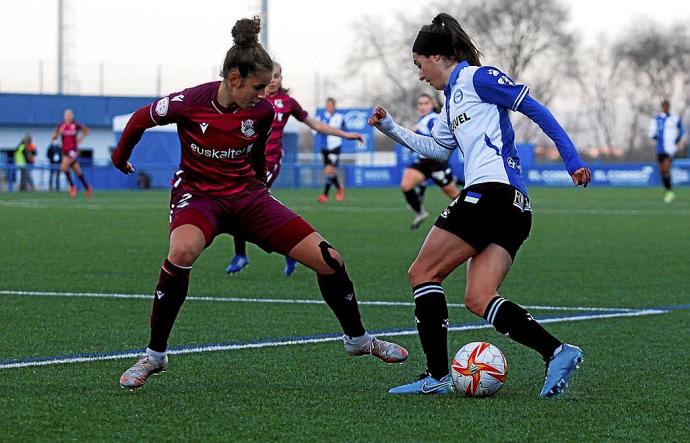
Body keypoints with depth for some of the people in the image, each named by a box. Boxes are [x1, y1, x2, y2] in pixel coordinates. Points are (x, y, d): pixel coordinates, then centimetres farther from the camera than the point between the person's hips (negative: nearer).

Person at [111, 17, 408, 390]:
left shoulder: (262, 111, -9)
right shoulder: (189, 103, -20)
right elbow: (140, 119, -1)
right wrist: (121, 157, 15)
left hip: (246, 195, 4)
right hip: (198, 193, -4)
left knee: (328, 259, -4)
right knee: (182, 252, -39)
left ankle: (358, 339, 23)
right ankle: (154, 355, -23)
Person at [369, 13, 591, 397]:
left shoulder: (475, 77, 0)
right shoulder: (452, 98, 27)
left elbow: (535, 108, -5)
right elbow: (437, 148, 42)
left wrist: (572, 160, -9)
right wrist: (390, 128, 40)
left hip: (492, 191, -9)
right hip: (515, 207, 9)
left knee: (423, 273, -2)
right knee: (479, 299, -2)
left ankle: (437, 375, -7)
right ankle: (557, 351, -15)